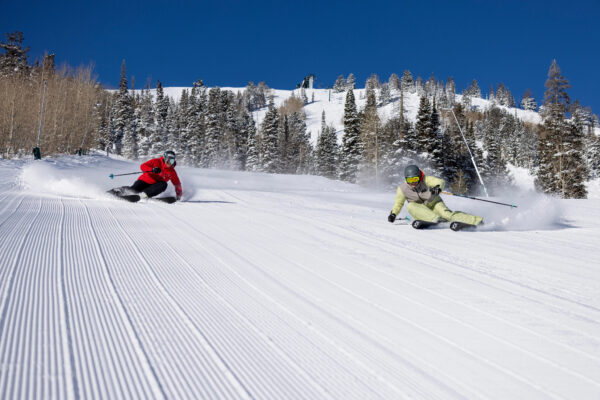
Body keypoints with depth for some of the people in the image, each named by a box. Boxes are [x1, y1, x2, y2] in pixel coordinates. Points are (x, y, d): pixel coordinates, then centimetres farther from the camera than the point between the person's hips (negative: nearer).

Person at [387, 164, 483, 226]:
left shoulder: (425, 180, -17)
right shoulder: (402, 189, -10)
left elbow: (441, 181, -29)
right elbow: (398, 203, 4)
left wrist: (438, 187, -50)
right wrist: (393, 214, -10)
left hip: (434, 203, -2)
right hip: (421, 211, 2)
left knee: (447, 214, -30)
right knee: (410, 206, -29)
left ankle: (477, 221, -38)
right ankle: (436, 219, -43)